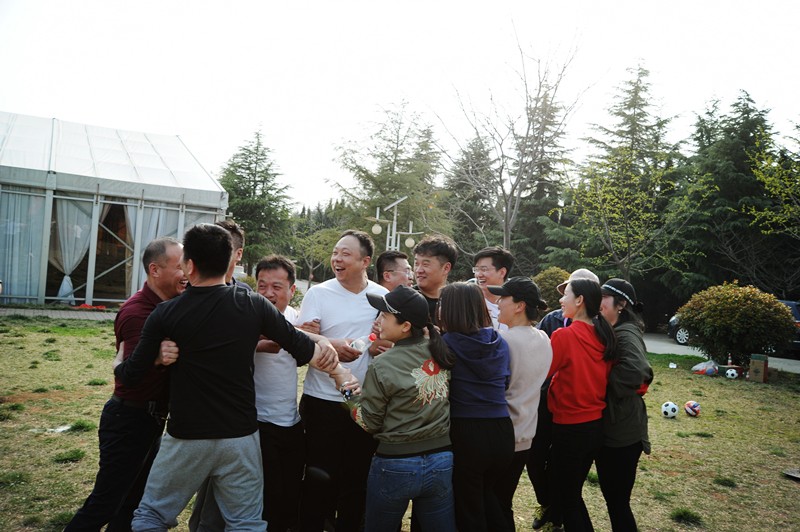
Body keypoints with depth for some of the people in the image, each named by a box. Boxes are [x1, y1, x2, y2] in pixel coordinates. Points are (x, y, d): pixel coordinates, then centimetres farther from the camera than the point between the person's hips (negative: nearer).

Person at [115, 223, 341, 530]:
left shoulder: (165, 314, -9)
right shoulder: (254, 305, -7)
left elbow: (132, 375, -1)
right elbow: (302, 348, -2)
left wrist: (118, 367, 21)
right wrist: (322, 343, 20)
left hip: (185, 437, -1)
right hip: (240, 437, 1)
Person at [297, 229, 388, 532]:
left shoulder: (383, 297, 2)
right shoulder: (318, 293, -5)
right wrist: (331, 345, -28)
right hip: (322, 402, -2)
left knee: (358, 478, 13)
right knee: (319, 478, 8)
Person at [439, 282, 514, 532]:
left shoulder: (447, 343, -10)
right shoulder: (500, 342, 3)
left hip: (465, 433, -5)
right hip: (502, 432, 5)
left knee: (468, 508, 15)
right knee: (485, 493, 30)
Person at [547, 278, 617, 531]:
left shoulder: (564, 335, -19)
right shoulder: (605, 336, 0)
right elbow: (605, 376, 10)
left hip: (570, 427, -7)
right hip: (597, 424, 7)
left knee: (567, 498, 11)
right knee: (574, 492, 23)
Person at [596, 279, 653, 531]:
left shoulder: (626, 334, -17)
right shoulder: (612, 332, 11)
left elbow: (638, 370, -35)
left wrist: (606, 385, -22)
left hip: (622, 432, -9)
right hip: (609, 427, 9)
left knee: (617, 500, 2)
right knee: (611, 495, 19)